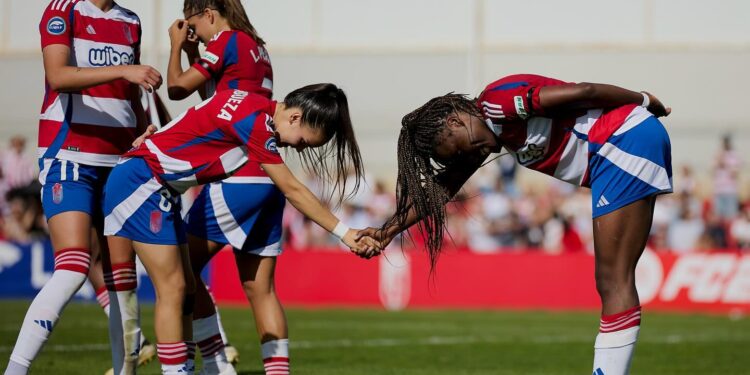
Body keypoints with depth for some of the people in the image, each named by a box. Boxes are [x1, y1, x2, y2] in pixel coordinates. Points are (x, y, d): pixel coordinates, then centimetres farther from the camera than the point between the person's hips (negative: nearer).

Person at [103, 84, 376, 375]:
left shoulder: (257, 108, 5)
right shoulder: (256, 121, -22)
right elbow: (292, 190, -19)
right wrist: (344, 233, -15)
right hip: (141, 181, -10)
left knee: (185, 288, 8)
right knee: (172, 288, -10)